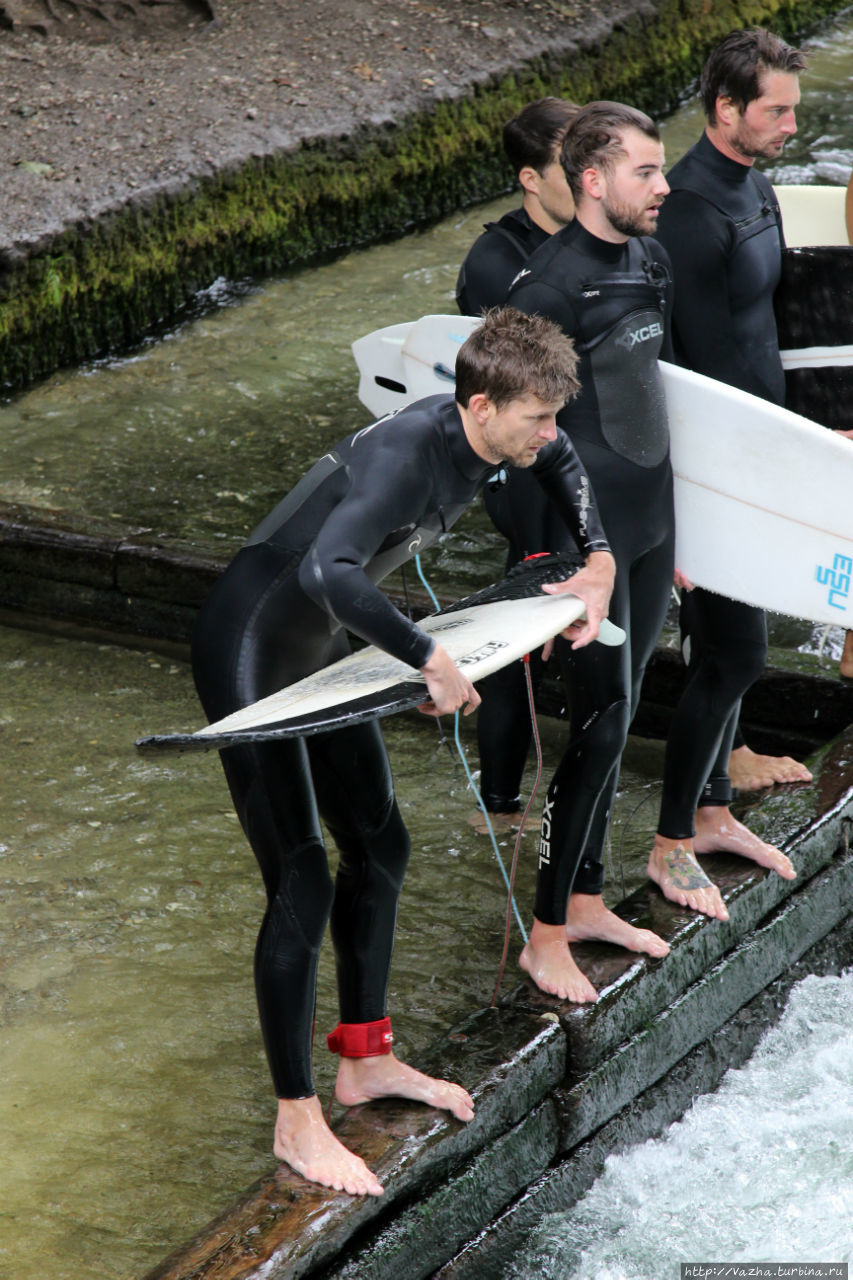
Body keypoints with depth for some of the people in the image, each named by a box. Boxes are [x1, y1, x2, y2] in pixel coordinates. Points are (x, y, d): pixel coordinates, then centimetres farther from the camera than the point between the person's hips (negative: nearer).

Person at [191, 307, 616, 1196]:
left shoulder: (494, 434, -6)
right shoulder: (406, 457, -33)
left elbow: (560, 461, 19)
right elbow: (327, 570, -50)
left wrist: (599, 560, 6)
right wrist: (432, 661, -47)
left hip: (317, 652, 10)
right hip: (248, 654, -10)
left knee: (377, 846, 16)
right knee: (301, 883, -9)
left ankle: (364, 1059, 32)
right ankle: (296, 1122, 2)